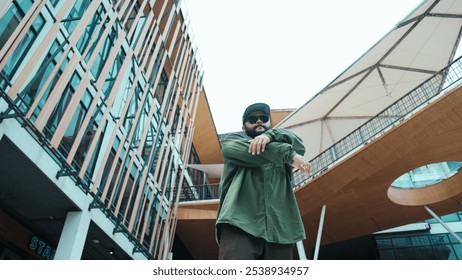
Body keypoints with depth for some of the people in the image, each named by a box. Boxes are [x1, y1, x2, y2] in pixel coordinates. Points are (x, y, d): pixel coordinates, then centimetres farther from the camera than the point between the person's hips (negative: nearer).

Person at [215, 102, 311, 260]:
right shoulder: (233, 139, 22)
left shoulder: (283, 147, 32)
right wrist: (289, 154, -7)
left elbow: (297, 145, 10)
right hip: (240, 222, -3)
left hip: (279, 227, 4)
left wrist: (270, 135, -10)